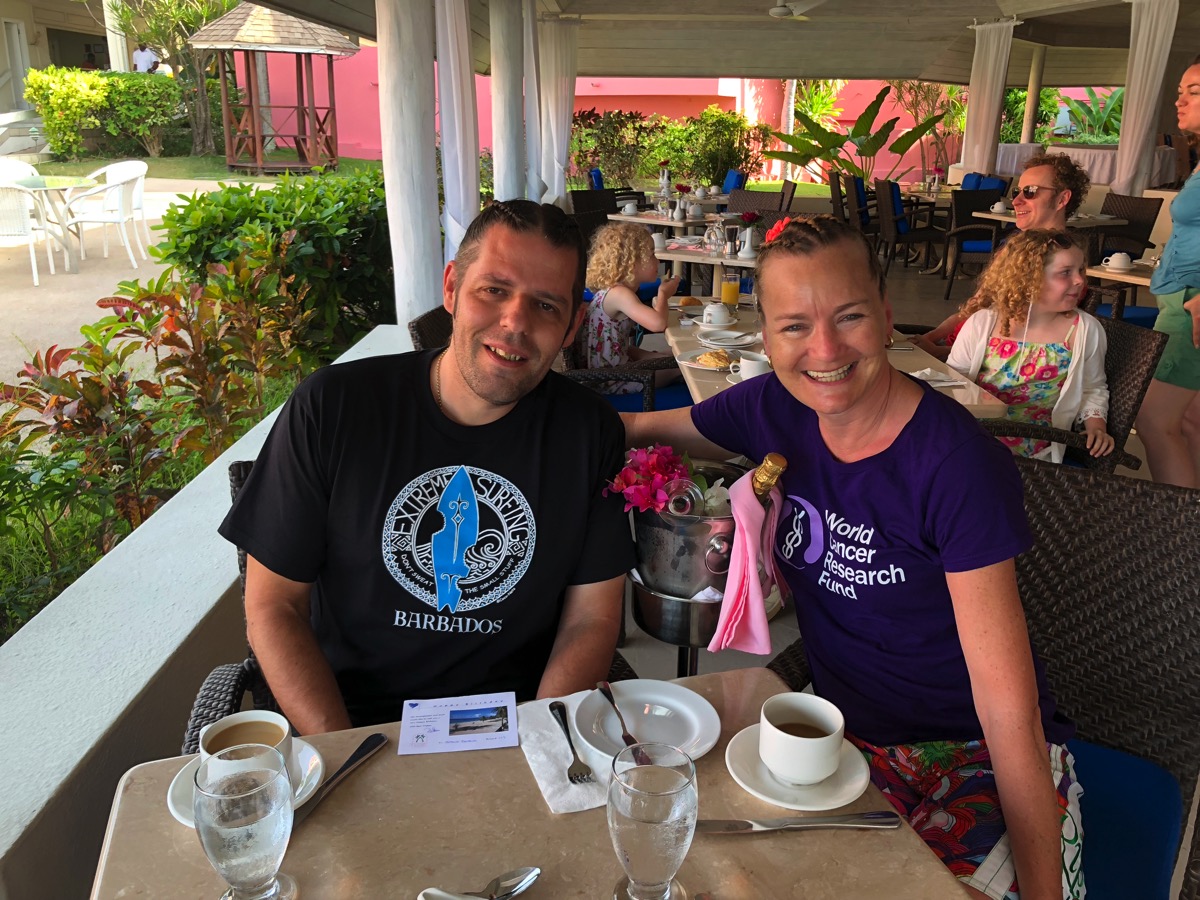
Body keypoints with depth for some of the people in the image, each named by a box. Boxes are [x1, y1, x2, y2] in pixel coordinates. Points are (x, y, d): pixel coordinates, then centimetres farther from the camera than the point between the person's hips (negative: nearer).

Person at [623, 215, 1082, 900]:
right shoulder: (774, 409, -6)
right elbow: (636, 429, 12)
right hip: (847, 735, 4)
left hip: (978, 760, -4)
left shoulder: (958, 463, -22)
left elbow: (1011, 714, -20)